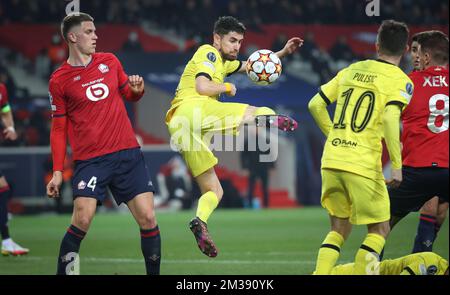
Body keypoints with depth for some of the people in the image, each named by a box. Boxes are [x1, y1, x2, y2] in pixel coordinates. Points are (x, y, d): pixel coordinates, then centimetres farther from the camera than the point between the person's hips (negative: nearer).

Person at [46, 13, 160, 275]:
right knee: (82, 221, -16)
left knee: (148, 219, -4)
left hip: (128, 154, 3)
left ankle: (154, 273, 9)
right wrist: (58, 171, -1)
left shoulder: (110, 61, 10)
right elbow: (58, 129, 4)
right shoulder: (59, 81, 0)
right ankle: (63, 272, 1)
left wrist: (137, 90, -1)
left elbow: (129, 94, 23)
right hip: (90, 160, -3)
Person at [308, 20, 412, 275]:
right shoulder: (401, 80, -3)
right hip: (364, 165, -5)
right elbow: (390, 118, -19)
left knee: (340, 229, 17)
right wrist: (397, 165, -18)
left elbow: (316, 104, 15)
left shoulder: (352, 70, 14)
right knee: (380, 230, 10)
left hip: (331, 160, 5)